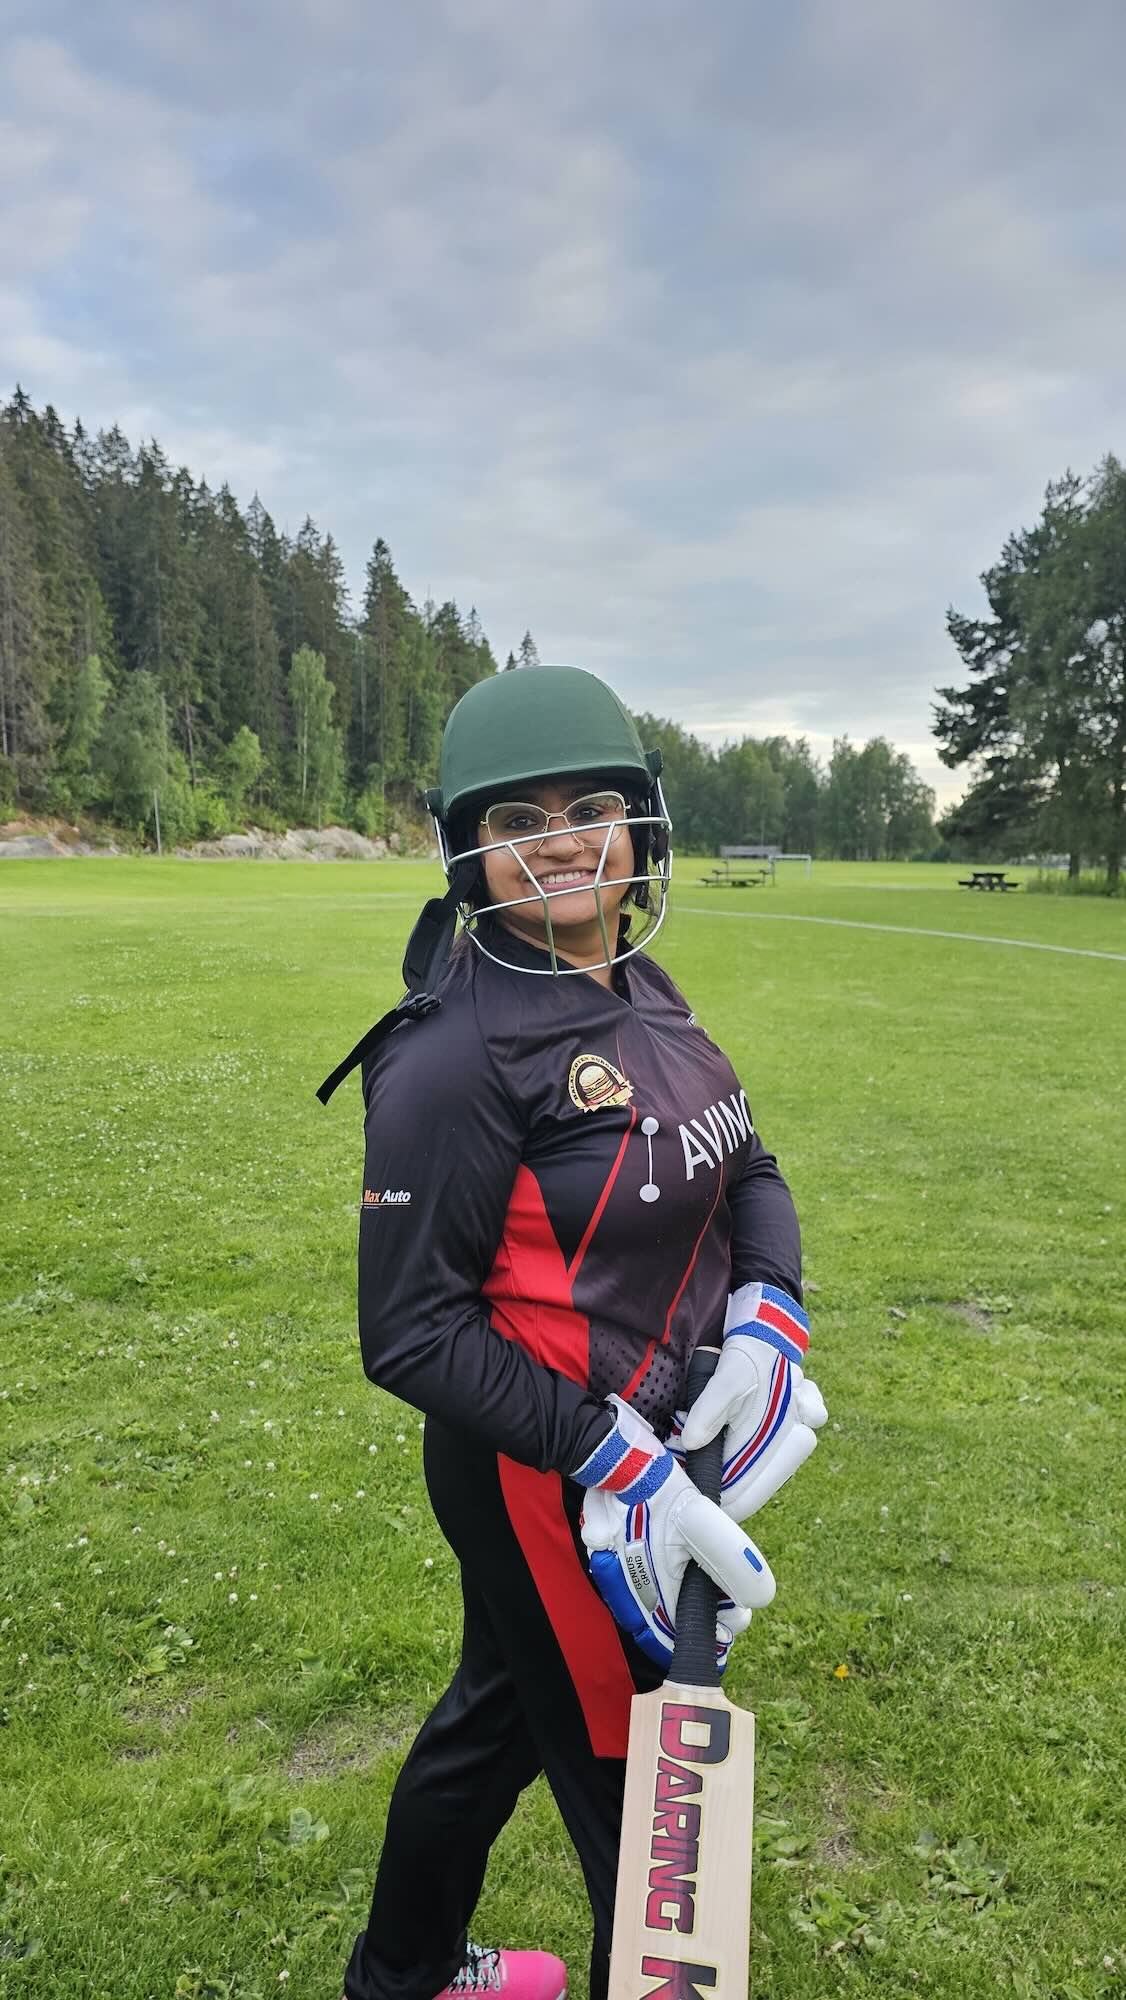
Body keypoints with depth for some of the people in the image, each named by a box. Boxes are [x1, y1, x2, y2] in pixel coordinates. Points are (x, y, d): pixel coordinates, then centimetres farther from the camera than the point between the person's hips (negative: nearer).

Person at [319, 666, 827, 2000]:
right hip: (548, 1488, -8)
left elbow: (749, 1171, 8)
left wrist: (767, 1318, -10)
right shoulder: (456, 1057, -23)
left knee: (500, 1716, 28)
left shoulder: (643, 998, 1)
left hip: (651, 1442, 9)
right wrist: (614, 1457, -24)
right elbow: (409, 1334, -22)